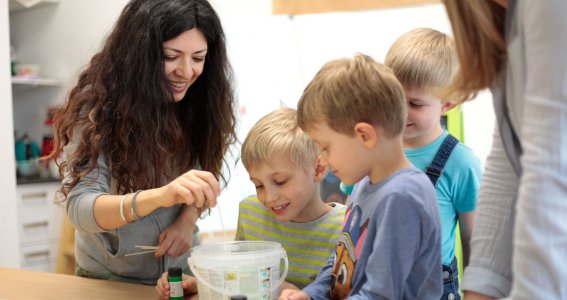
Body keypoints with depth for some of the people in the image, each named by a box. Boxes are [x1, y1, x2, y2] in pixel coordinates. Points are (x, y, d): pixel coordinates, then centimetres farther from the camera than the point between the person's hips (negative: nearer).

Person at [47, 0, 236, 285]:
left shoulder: (199, 102, -7)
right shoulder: (98, 105, -18)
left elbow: (200, 177, 4)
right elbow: (79, 208, -26)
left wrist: (188, 218, -16)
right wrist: (159, 196, -41)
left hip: (183, 270, 3)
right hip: (110, 279, -2)